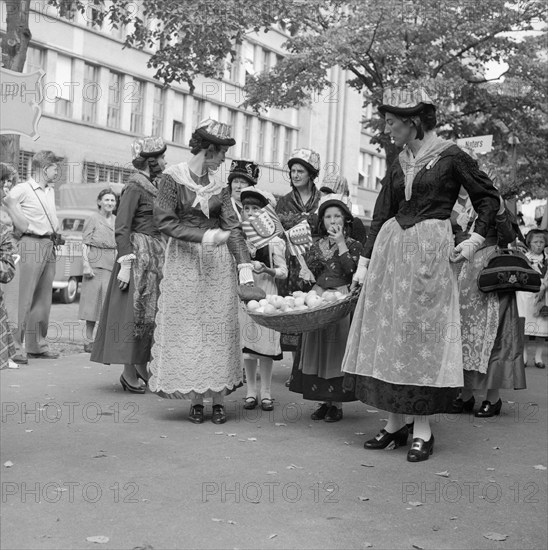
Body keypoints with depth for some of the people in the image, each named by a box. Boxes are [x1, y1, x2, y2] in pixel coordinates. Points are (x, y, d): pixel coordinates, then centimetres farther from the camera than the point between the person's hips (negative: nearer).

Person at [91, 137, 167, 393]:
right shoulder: (134, 186, -11)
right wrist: (125, 264, -21)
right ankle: (129, 374, 1)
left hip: (155, 256, 9)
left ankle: (142, 368, 19)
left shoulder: (152, 185, 15)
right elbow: (121, 228, -16)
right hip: (138, 254, -9)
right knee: (135, 313, -5)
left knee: (150, 313, 11)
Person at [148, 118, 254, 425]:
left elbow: (233, 227, 3)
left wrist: (244, 266, -10)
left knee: (219, 327, 2)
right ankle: (196, 399, 10)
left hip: (218, 262, 3)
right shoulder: (173, 178, -4)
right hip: (184, 261, -3)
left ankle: (219, 398, 9)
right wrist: (205, 236, -20)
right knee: (188, 328, 1)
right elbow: (165, 221, -11)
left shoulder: (219, 186, 7)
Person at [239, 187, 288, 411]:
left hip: (266, 293, -2)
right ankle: (251, 391, 15)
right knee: (247, 342, 5)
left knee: (265, 341, -2)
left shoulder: (273, 240, 0)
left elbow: (283, 271, -1)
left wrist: (267, 270, -18)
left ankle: (265, 392, 10)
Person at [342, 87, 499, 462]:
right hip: (392, 248, 6)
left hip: (431, 251, -6)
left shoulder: (450, 157, -2)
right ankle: (395, 423, 13)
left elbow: (489, 198, 4)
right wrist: (364, 262, 9)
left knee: (422, 334, -4)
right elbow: (381, 215, 13)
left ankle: (422, 429, 4)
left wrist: (475, 241, -5)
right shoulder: (399, 164, 13)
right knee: (388, 332, 4)